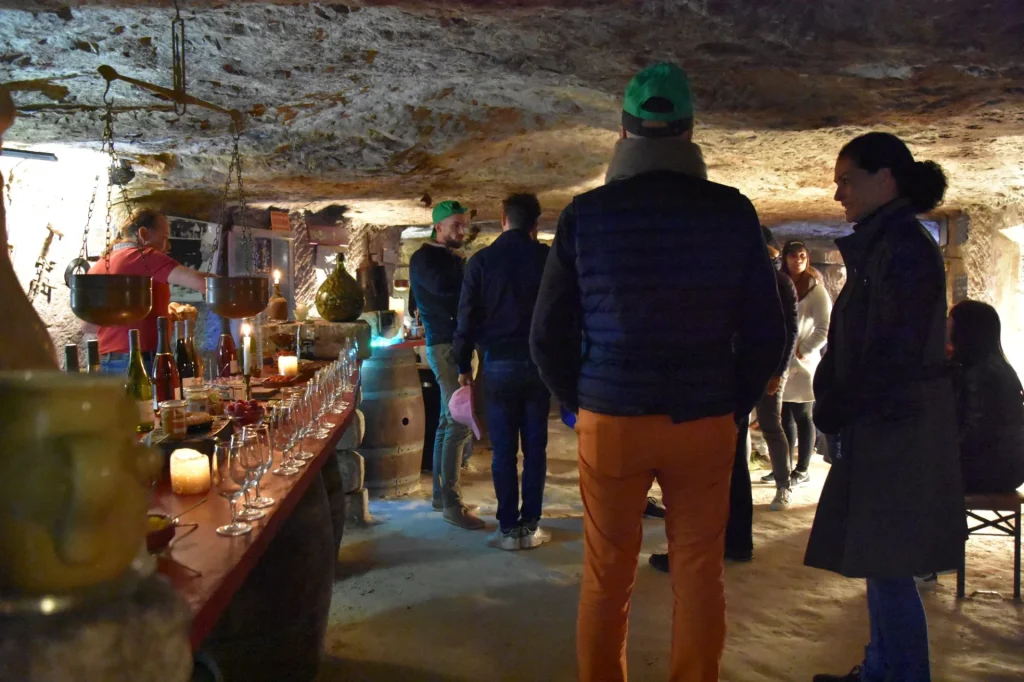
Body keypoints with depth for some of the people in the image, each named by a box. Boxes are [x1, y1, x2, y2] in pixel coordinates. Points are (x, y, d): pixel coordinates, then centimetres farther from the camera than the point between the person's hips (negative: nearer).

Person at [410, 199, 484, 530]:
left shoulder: (454, 259, 19)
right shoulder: (423, 258, -5)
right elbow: (443, 286, -25)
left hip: (459, 344, 8)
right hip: (444, 346, -8)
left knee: (448, 422, 11)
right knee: (459, 424, -12)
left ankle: (441, 494, 19)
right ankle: (452, 504, -9)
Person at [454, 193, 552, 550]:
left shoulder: (481, 261, -1)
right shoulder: (547, 258, -1)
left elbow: (468, 317, 0)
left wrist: (464, 365, 7)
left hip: (499, 363, 0)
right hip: (539, 361, 1)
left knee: (503, 449, 6)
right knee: (535, 447, 8)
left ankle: (508, 528, 9)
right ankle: (530, 526, 11)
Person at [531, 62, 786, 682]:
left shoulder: (586, 214, -3)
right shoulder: (733, 213, -1)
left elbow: (549, 335, -1)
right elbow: (767, 334, 1)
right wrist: (735, 405, 13)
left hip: (610, 421, 0)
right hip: (706, 422, 1)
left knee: (607, 580, 12)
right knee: (699, 577, 12)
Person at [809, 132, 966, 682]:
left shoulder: (903, 249, -15)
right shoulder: (884, 246, 15)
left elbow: (892, 355, -20)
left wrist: (833, 411, -11)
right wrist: (833, 403, 7)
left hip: (897, 428, -10)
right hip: (880, 425, 10)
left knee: (887, 566, -1)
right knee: (880, 562, 17)